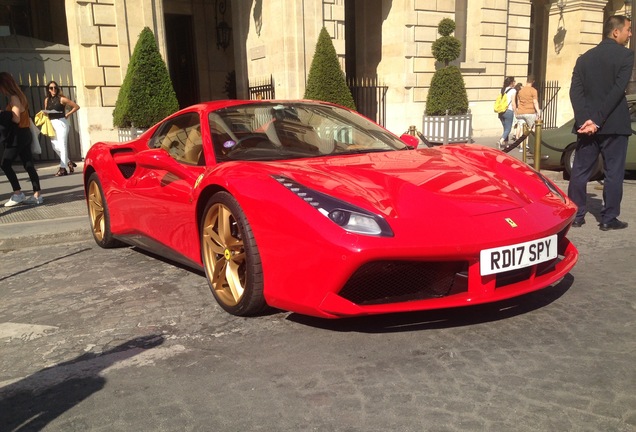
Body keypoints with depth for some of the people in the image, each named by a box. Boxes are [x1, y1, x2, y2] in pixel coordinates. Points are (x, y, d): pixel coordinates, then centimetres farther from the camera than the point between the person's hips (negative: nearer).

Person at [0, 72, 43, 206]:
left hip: (18, 136, -9)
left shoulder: (14, 98, -13)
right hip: (24, 134, 9)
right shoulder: (18, 96, 15)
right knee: (28, 165, 6)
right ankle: (37, 195, 5)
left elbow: (16, 119, -20)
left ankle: (18, 193, -2)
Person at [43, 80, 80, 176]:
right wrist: (44, 113, -3)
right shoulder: (47, 100, 12)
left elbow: (76, 106, -1)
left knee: (62, 145, -7)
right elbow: (45, 112, 19)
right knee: (55, 146, 6)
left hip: (61, 122, -6)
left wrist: (67, 114, -5)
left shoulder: (61, 99, -3)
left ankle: (63, 168, -4)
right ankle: (69, 162, 22)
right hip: (51, 124, 6)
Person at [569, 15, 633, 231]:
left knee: (580, 171, 8)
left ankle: (575, 215, 11)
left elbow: (575, 91, -2)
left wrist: (585, 120, -10)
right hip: (614, 124, -4)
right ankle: (608, 219, 7)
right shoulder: (626, 55, -5)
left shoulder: (585, 57, 9)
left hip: (586, 124, 4)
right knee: (613, 173, 4)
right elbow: (617, 90, -16)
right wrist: (598, 120, -15)